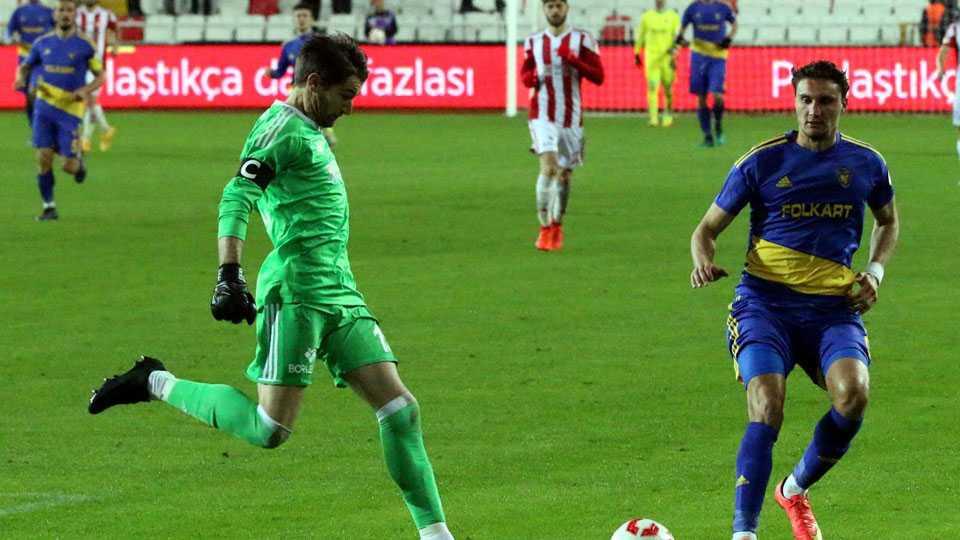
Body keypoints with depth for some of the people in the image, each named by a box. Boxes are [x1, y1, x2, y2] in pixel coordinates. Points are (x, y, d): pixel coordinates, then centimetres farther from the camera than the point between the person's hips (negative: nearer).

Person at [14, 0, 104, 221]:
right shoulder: (43, 43, 5)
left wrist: (85, 90, -17)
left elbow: (100, 76, 2)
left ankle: (78, 158, 33)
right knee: (43, 158, -7)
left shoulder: (85, 45, -4)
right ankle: (49, 207, 6)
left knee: (69, 166, -4)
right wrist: (21, 79, -7)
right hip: (44, 107, 2)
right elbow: (25, 66, 16)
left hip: (69, 110, -2)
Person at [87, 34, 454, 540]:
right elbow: (236, 197, -19)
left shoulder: (308, 132, 22)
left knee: (400, 410, 2)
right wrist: (229, 275, -29)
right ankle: (157, 384, 6)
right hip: (296, 291, -9)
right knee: (269, 430, -11)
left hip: (339, 291, 9)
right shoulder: (283, 127, -8)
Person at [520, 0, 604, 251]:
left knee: (564, 174, 10)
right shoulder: (534, 42, 6)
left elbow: (598, 76, -4)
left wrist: (572, 60, -17)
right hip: (543, 115, -1)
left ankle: (557, 225, 31)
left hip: (571, 115, 1)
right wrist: (535, 77, -7)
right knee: (548, 167, -19)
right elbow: (525, 76, 18)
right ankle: (545, 228, -14)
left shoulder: (582, 40, 0)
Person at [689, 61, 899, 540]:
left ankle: (796, 490, 4)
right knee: (767, 408, -24)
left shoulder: (866, 164, 9)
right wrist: (704, 260, -14)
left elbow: (888, 221, 29)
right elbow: (707, 229, 9)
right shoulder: (761, 162, 1)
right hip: (765, 301, -2)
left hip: (833, 307, 2)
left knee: (853, 394, -24)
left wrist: (875, 271, 11)